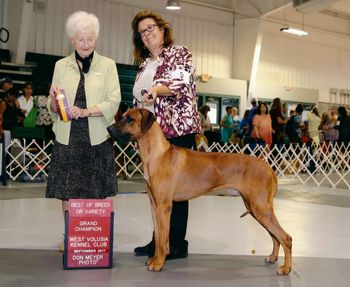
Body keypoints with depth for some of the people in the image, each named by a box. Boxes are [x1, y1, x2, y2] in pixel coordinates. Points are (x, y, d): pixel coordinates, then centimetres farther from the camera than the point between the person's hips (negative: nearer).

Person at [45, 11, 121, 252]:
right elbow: (52, 104, 10)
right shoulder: (61, 65, 11)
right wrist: (54, 104, -14)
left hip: (97, 138, -2)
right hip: (68, 138, 2)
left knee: (97, 192, 0)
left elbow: (114, 101, -3)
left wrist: (87, 111, -17)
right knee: (67, 190, 3)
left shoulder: (107, 65, 6)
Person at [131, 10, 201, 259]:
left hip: (178, 129, -7)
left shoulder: (179, 53, -1)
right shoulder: (144, 64, 19)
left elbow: (182, 83, -19)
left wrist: (156, 89, -35)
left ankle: (177, 245, 3)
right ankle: (159, 240, 19)